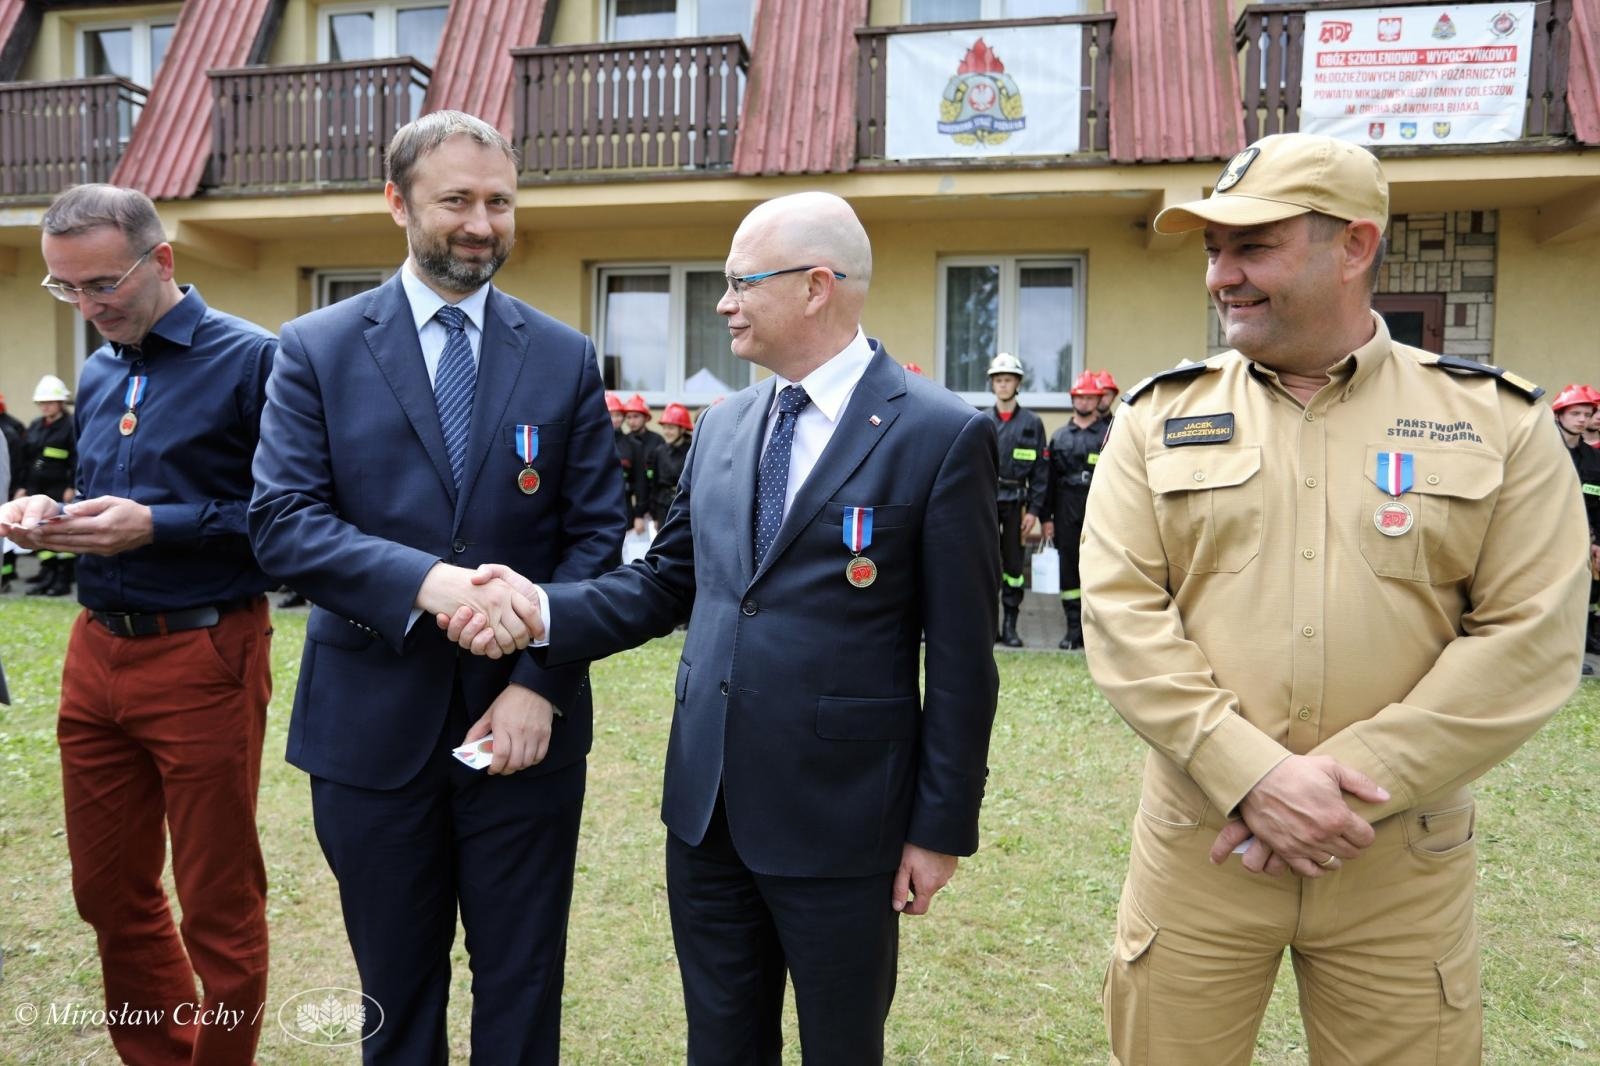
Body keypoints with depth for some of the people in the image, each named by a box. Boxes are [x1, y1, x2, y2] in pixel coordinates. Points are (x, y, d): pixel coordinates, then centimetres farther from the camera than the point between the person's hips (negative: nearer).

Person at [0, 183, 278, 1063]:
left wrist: (159, 526, -20)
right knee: (108, 891, 18)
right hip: (96, 652, 7)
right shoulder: (96, 373, 12)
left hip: (202, 660, -7)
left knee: (218, 909, 6)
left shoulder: (252, 359, -10)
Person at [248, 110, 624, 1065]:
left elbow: (596, 533, -1)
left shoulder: (566, 358, 2)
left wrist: (541, 682, -11)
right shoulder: (317, 349, 0)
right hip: (374, 724, 0)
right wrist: (426, 580, -25)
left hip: (525, 720, 1)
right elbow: (283, 521, -9)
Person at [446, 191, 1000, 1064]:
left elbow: (960, 656, -10)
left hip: (838, 817, -5)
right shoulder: (722, 426, 8)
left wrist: (941, 826, -7)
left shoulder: (941, 435, -12)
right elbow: (667, 582, 10)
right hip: (706, 805, 5)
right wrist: (543, 609, -6)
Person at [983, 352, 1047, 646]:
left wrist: (1034, 509, -3)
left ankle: (1010, 626, 12)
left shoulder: (1032, 423, 5)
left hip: (1016, 503, 0)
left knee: (1014, 564, 3)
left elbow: (1040, 470, 3)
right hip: (985, 501, 0)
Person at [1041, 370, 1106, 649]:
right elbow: (1050, 479, 9)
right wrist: (1047, 517, 4)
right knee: (1068, 568, 5)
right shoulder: (1059, 436, 13)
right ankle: (1074, 629, 12)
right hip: (1066, 512, 3)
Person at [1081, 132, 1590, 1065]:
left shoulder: (1498, 421, 0)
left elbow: (1532, 636, -6)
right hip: (1200, 842, 1)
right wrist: (1253, 775, -16)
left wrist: (1351, 778, -14)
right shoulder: (1160, 418, 1)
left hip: (1403, 853, 0)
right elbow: (1121, 611, -7)